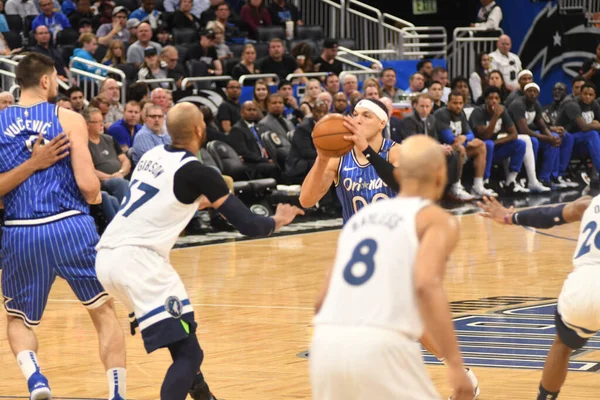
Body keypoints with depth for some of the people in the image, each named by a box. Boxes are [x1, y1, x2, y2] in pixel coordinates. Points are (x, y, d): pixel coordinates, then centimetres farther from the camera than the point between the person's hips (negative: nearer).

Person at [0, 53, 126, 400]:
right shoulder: (68, 119, -1)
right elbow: (87, 185, -7)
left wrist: (30, 165, -2)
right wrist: (95, 198, 14)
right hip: (71, 227, -2)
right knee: (105, 311, 15)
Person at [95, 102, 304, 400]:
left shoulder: (153, 155, 17)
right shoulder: (198, 172, -5)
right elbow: (247, 225, -2)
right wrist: (277, 221, 18)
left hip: (107, 256, 9)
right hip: (137, 259, -9)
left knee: (182, 330, 28)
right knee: (187, 351, -8)